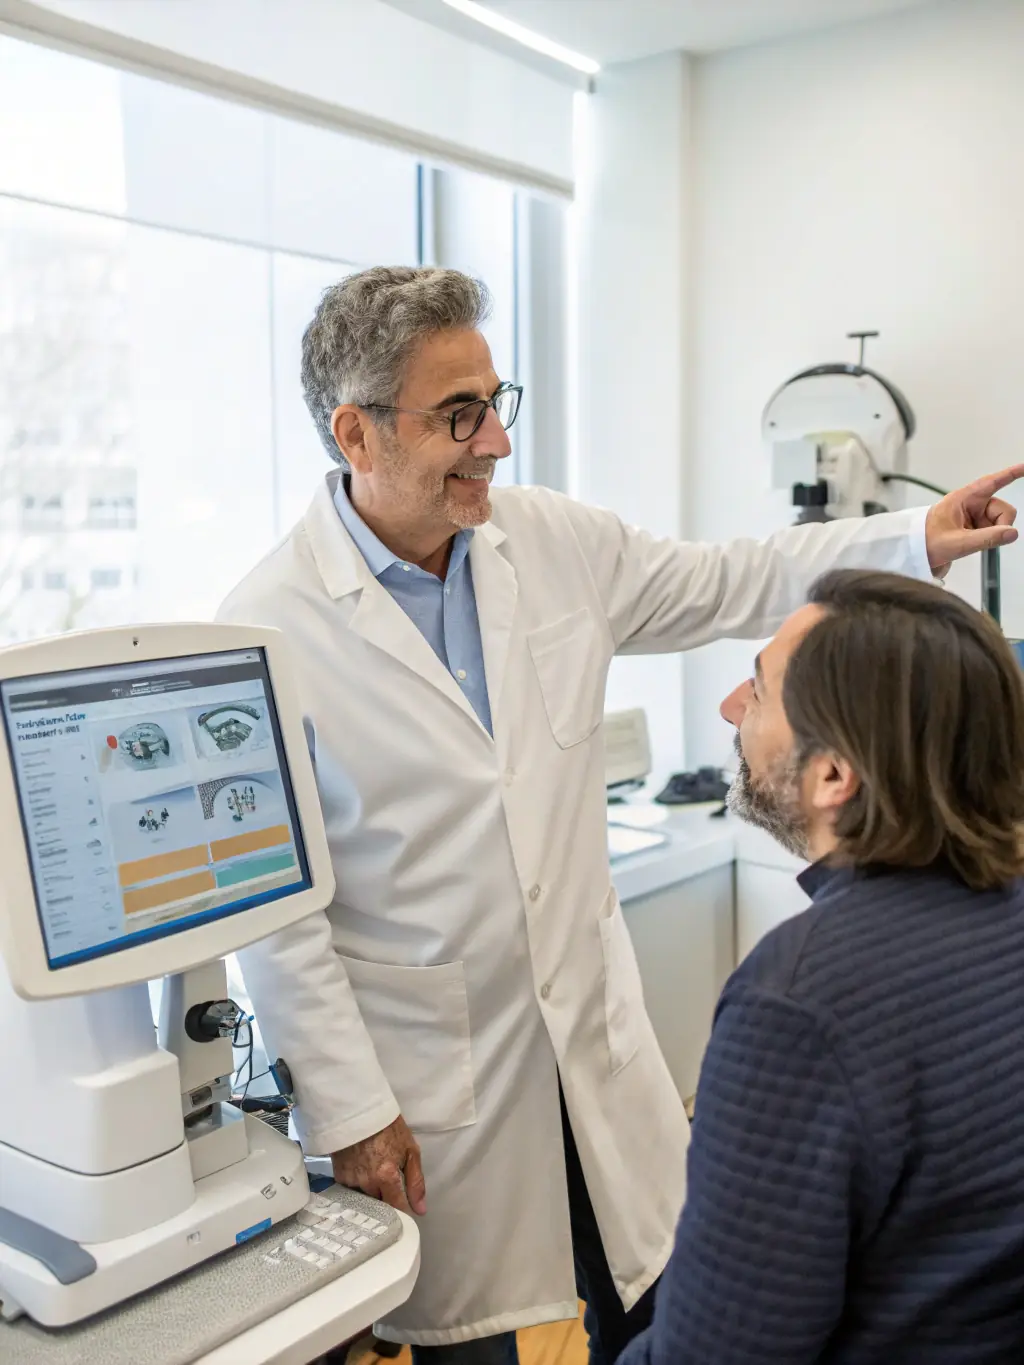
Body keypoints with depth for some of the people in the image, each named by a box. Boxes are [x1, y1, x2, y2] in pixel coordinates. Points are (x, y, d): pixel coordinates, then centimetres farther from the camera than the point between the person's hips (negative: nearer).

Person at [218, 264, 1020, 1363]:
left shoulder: (553, 542, -1)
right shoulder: (270, 625, -16)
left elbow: (725, 586, 12)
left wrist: (916, 540, 6)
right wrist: (346, 1109, -11)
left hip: (595, 1032, 5)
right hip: (427, 1080, -4)